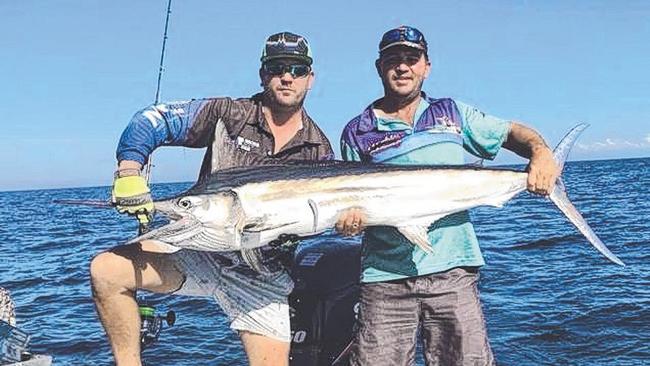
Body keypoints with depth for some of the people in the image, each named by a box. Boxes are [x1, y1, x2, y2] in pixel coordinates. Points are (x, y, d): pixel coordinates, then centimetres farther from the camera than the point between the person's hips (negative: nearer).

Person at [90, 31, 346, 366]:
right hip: (202, 251, 0)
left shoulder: (320, 151, 1)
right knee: (106, 269, -19)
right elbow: (151, 121, -8)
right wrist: (130, 170, -24)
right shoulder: (229, 114, -5)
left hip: (263, 275, 1)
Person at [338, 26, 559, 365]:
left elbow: (513, 132, 15)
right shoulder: (357, 133, 8)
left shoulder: (452, 114, 13)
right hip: (384, 277, 0)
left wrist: (541, 152, -6)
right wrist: (349, 219, -12)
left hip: (451, 271, 1)